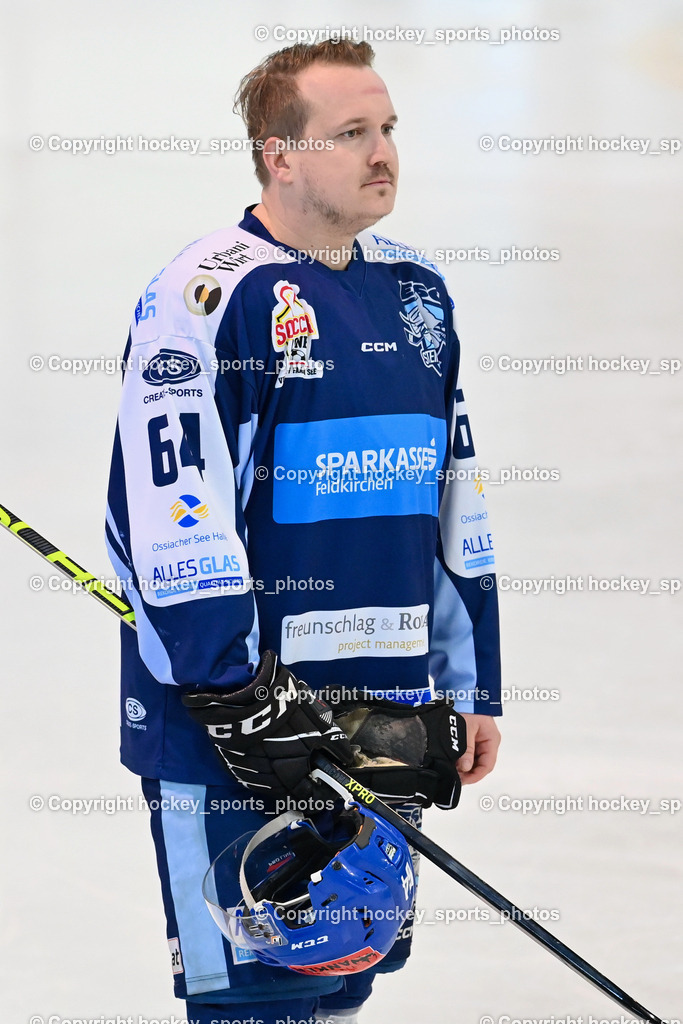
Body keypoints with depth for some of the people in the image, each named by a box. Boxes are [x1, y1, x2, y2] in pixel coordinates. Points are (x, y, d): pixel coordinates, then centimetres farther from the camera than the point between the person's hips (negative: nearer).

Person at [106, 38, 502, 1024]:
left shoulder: (416, 291, 12)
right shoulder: (210, 294, -12)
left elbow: (454, 503, 19)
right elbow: (169, 514, -18)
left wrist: (472, 688, 17)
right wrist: (236, 700, -21)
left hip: (387, 714, 7)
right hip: (236, 719, -7)